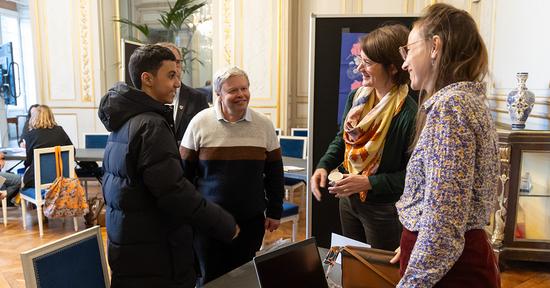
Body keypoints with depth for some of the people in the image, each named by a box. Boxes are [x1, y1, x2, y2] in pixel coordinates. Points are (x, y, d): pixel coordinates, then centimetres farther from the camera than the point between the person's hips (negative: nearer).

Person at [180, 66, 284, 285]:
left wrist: (274, 211, 7)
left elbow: (274, 172, 6)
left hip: (251, 219, 2)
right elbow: (184, 171, 0)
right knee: (211, 278, 13)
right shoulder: (200, 122, -6)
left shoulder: (264, 125, -1)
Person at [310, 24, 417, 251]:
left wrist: (370, 183, -26)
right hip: (348, 199, 7)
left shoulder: (409, 113, -24)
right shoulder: (356, 97, -2)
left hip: (384, 209, -6)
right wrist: (324, 166, -4)